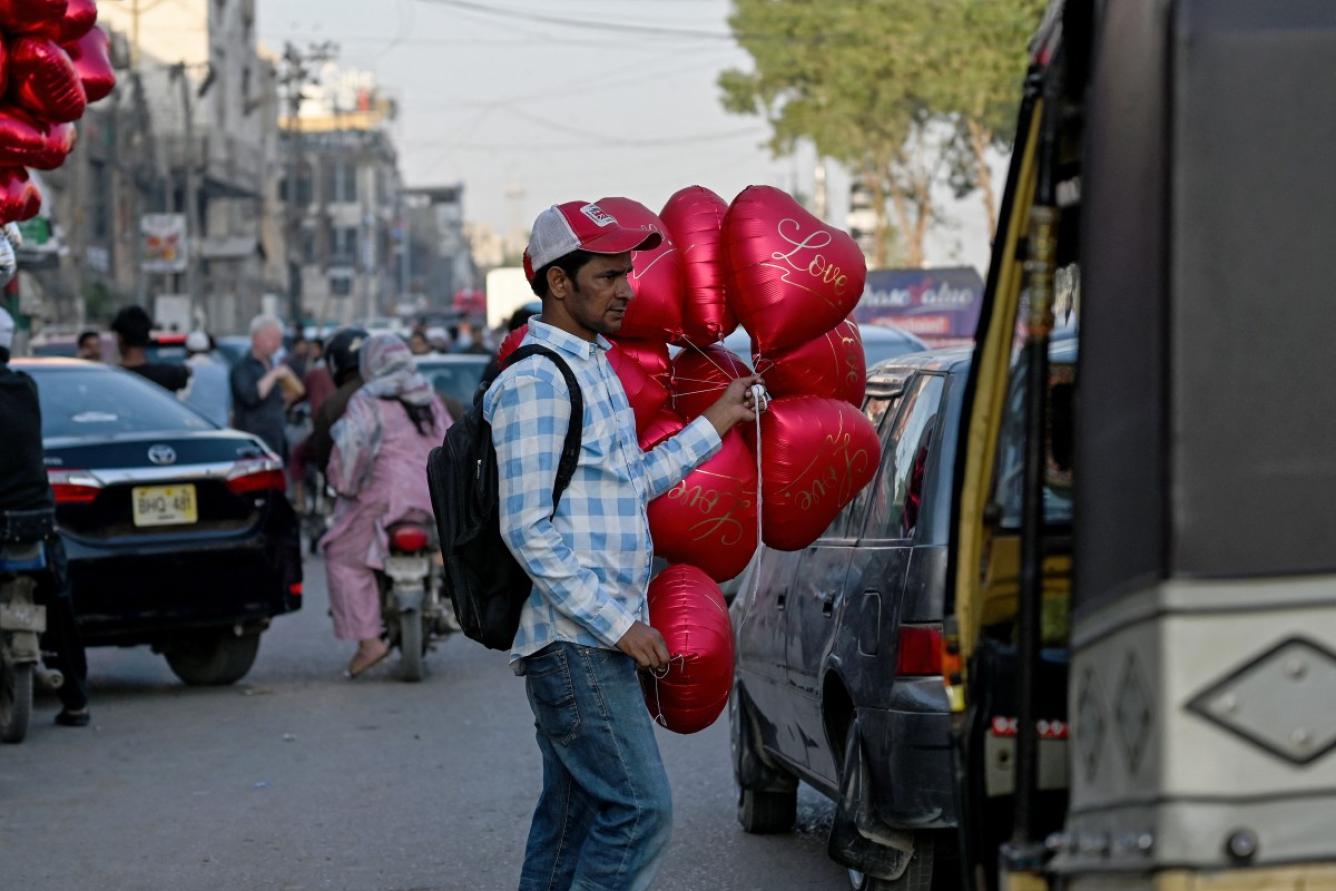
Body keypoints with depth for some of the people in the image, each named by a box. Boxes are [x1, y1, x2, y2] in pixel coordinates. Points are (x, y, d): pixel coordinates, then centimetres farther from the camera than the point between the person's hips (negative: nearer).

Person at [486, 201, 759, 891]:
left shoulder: (594, 365, 17)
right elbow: (528, 529, -18)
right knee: (640, 809, -14)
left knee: (572, 815, 12)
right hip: (574, 640, -10)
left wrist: (716, 422, 18)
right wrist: (618, 623, -19)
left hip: (597, 635, 10)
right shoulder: (534, 381, -14)